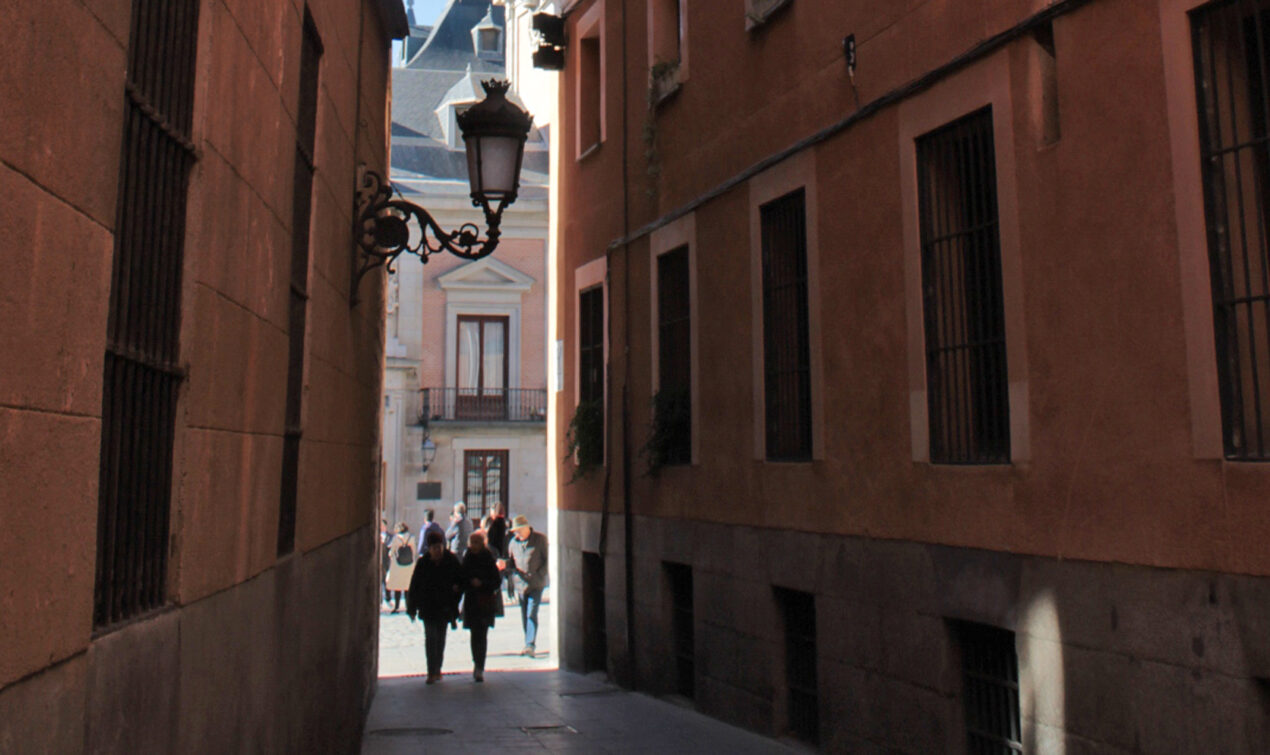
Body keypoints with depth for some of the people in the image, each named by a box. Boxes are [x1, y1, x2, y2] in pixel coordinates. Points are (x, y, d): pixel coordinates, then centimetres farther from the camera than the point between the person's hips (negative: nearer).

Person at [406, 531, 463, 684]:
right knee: (431, 638, -11)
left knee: (440, 638, 10)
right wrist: (412, 608, 1)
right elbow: (414, 586, 2)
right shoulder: (423, 563, -3)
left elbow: (461, 579, 11)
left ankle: (437, 670, 23)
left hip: (445, 607, 2)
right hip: (428, 607, -2)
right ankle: (433, 672, -10)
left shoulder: (451, 561, -1)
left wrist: (457, 587, -11)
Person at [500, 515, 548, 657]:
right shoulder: (513, 542, 9)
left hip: (536, 584, -4)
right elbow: (512, 562, 18)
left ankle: (530, 645, -14)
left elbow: (547, 560, -1)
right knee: (524, 616, 8)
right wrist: (505, 563, -5)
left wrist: (540, 576, -11)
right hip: (520, 584, 4)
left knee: (532, 614, -12)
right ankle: (528, 644, 17)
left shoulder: (540, 539, -3)